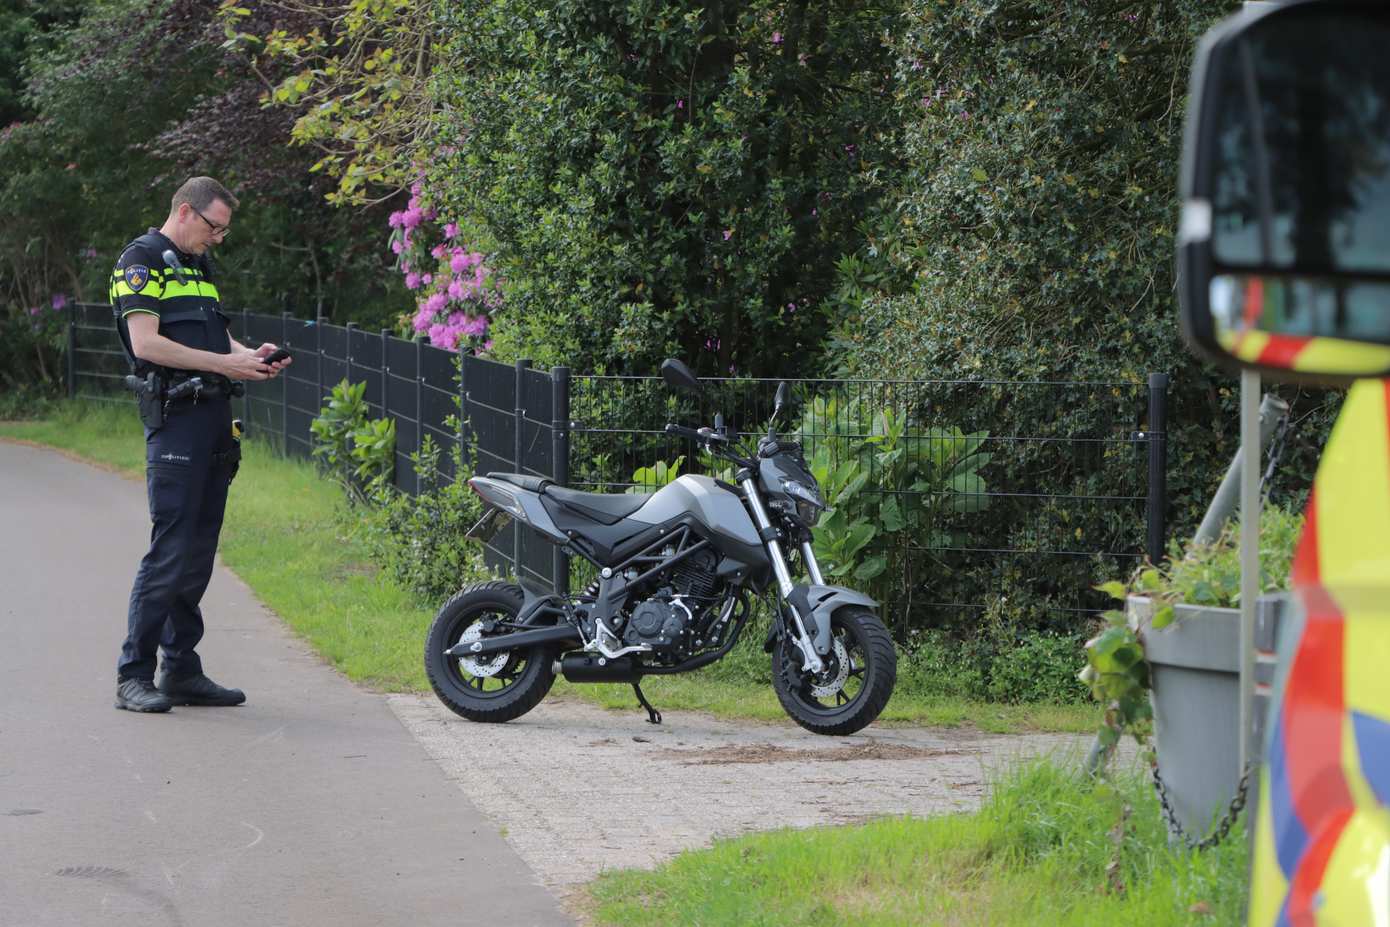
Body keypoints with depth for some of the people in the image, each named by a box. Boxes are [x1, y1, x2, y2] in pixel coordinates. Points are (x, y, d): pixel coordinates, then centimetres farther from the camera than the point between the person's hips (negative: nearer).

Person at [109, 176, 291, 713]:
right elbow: (146, 343, -15)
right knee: (170, 552, -11)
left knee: (199, 553, 9)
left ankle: (181, 670, 14)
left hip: (213, 418, 9)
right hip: (175, 419, -9)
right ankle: (134, 676, -8)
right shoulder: (142, 260, -5)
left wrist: (249, 355, 4)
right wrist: (224, 362, -16)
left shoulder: (198, 266, 22)